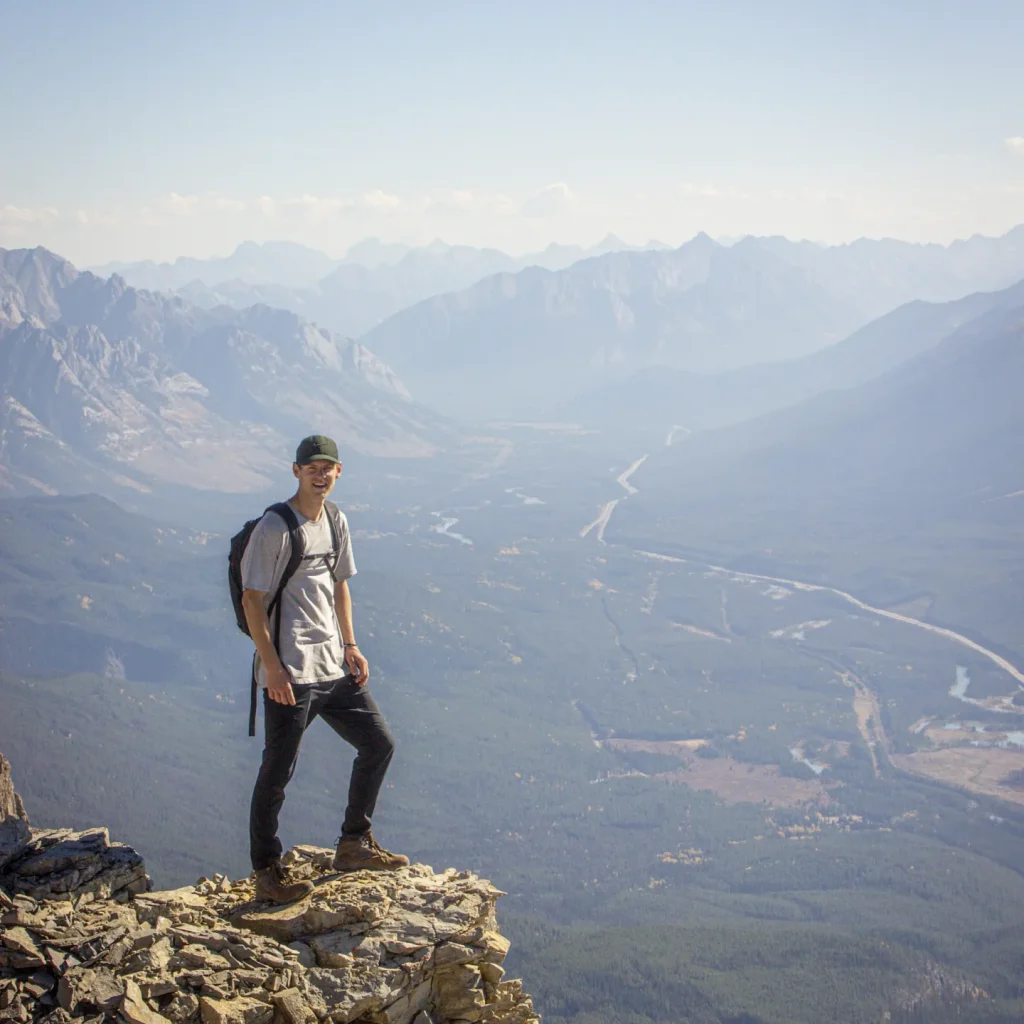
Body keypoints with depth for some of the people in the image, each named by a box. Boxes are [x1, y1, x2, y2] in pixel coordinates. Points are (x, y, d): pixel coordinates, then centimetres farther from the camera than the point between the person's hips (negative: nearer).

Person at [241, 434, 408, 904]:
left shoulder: (336, 521, 11)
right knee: (278, 772, -2)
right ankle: (266, 873, 9)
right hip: (290, 674, -8)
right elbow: (252, 600, -14)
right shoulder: (275, 528, -13)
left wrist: (350, 646, 13)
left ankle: (354, 845, 25)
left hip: (334, 668, 8)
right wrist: (272, 667, -18)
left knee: (379, 745, 12)